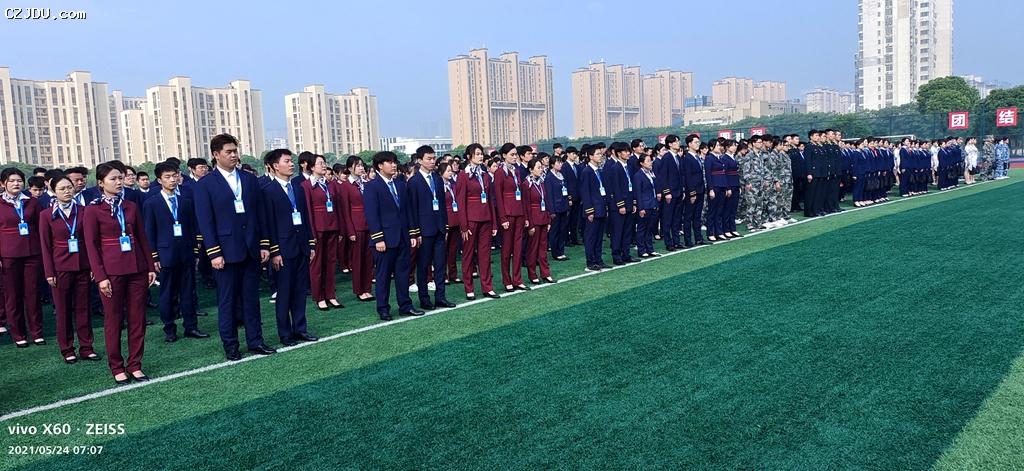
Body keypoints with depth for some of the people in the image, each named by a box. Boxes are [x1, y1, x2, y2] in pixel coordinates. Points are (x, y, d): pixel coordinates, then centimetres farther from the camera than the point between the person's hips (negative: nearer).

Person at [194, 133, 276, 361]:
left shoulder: (250, 179, 9)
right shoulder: (205, 185, -2)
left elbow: (259, 213, 10)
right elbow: (205, 221, -6)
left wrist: (264, 244, 6)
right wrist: (214, 253, -11)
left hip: (251, 249, 4)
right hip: (226, 251, -3)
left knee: (251, 298, 10)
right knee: (227, 301, 5)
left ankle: (255, 341, 19)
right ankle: (230, 346, 15)